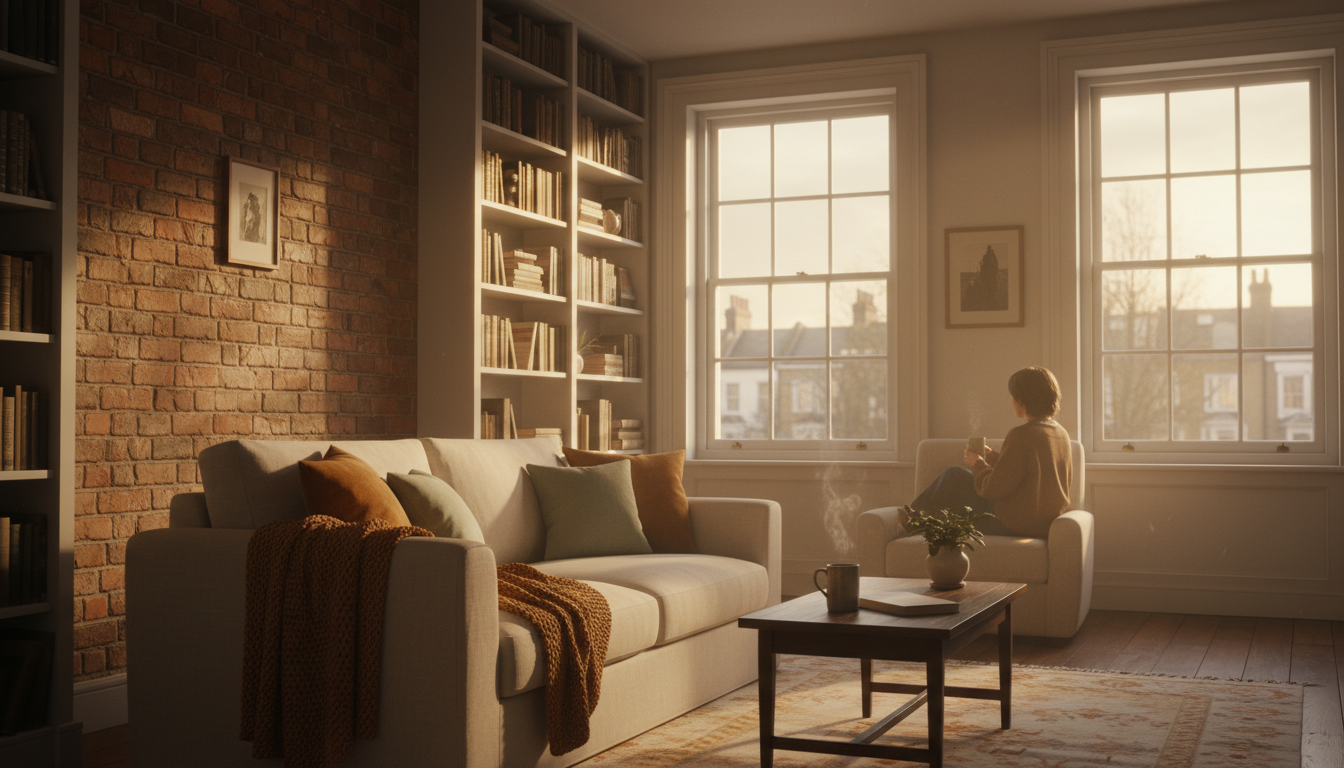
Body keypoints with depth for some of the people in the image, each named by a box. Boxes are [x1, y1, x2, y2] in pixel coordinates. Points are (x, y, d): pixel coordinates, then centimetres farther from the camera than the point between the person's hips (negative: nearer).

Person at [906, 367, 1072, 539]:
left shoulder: (1021, 436, -22)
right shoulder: (1062, 434, 6)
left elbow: (994, 489, -20)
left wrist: (977, 464, 2)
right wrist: (994, 458, 18)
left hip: (1013, 525, -9)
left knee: (954, 476, 5)